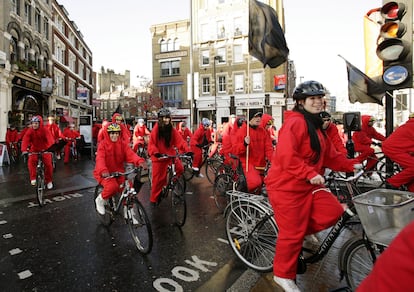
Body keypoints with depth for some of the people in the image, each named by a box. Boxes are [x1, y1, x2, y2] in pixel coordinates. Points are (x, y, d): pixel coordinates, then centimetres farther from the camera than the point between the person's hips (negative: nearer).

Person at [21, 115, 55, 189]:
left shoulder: (44, 130, -15)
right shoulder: (30, 131, -9)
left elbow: (50, 139, -27)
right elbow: (25, 140, -20)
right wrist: (24, 150, -37)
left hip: (45, 149, -2)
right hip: (34, 150, 2)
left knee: (48, 164, -11)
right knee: (31, 162, -22)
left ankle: (49, 181, 6)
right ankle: (33, 178, -10)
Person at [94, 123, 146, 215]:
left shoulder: (123, 144, 0)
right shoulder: (103, 144, -8)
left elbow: (130, 154, -16)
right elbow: (100, 158, -23)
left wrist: (140, 161, -38)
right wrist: (103, 170, -45)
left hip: (118, 172, 4)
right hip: (105, 173, -3)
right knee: (112, 186, -30)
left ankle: (128, 209, 15)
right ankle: (100, 199, 3)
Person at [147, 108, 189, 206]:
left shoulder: (172, 130, -2)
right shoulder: (156, 129, -10)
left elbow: (180, 141, -10)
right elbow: (151, 143, -13)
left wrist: (187, 150, -24)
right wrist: (155, 152, -32)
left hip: (171, 154, 3)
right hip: (159, 157, -3)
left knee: (180, 168, -13)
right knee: (158, 178, 2)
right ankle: (154, 199, 21)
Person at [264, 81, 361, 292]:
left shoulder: (315, 125, 16)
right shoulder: (295, 122, -16)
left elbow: (329, 156, 17)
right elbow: (286, 156, -27)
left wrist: (350, 164, 6)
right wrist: (310, 174, -30)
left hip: (308, 185, 9)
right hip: (287, 185, -9)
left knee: (333, 211, -6)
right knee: (292, 231, 1)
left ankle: (295, 230, 16)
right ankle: (283, 275, 24)